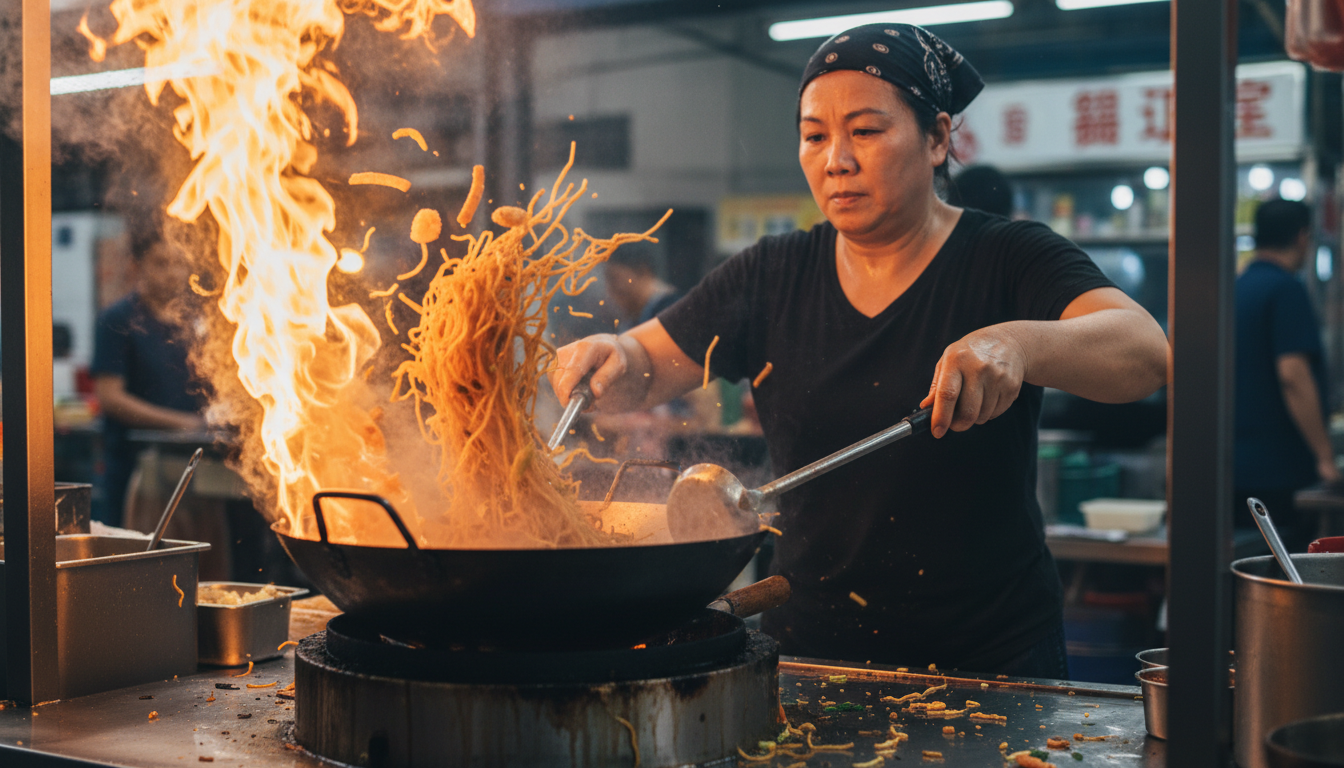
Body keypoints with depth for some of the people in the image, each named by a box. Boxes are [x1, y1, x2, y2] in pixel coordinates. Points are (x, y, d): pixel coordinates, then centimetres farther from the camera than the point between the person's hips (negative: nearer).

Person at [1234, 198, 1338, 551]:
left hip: (1234, 465, 9)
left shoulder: (1235, 288, 15)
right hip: (1279, 466, -9)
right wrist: (1324, 456, -17)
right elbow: (1293, 375, -20)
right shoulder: (1286, 289, -11)